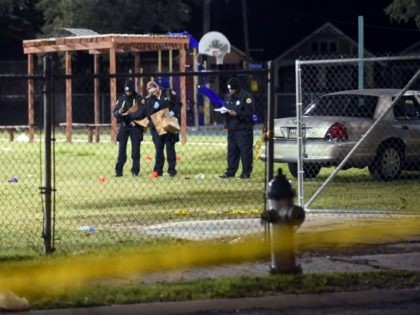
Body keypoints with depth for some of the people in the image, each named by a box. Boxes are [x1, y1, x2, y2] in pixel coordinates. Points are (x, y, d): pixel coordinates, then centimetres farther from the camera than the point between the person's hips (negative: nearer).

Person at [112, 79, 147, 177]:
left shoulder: (139, 99, -3)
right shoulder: (122, 99, 6)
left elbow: (143, 113, -8)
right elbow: (114, 112, 4)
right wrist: (119, 112, -18)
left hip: (135, 126, -2)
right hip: (123, 126, 2)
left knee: (136, 150, 0)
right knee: (121, 149, -2)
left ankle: (135, 170, 7)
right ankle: (118, 171, -1)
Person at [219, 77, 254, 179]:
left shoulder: (245, 96, -9)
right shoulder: (228, 96, 14)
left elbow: (248, 112, -14)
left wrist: (236, 114, -21)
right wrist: (224, 111, 0)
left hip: (243, 129, -7)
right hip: (231, 128, 7)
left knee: (245, 150, -6)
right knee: (231, 150, 10)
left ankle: (246, 172, -2)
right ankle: (230, 172, 15)